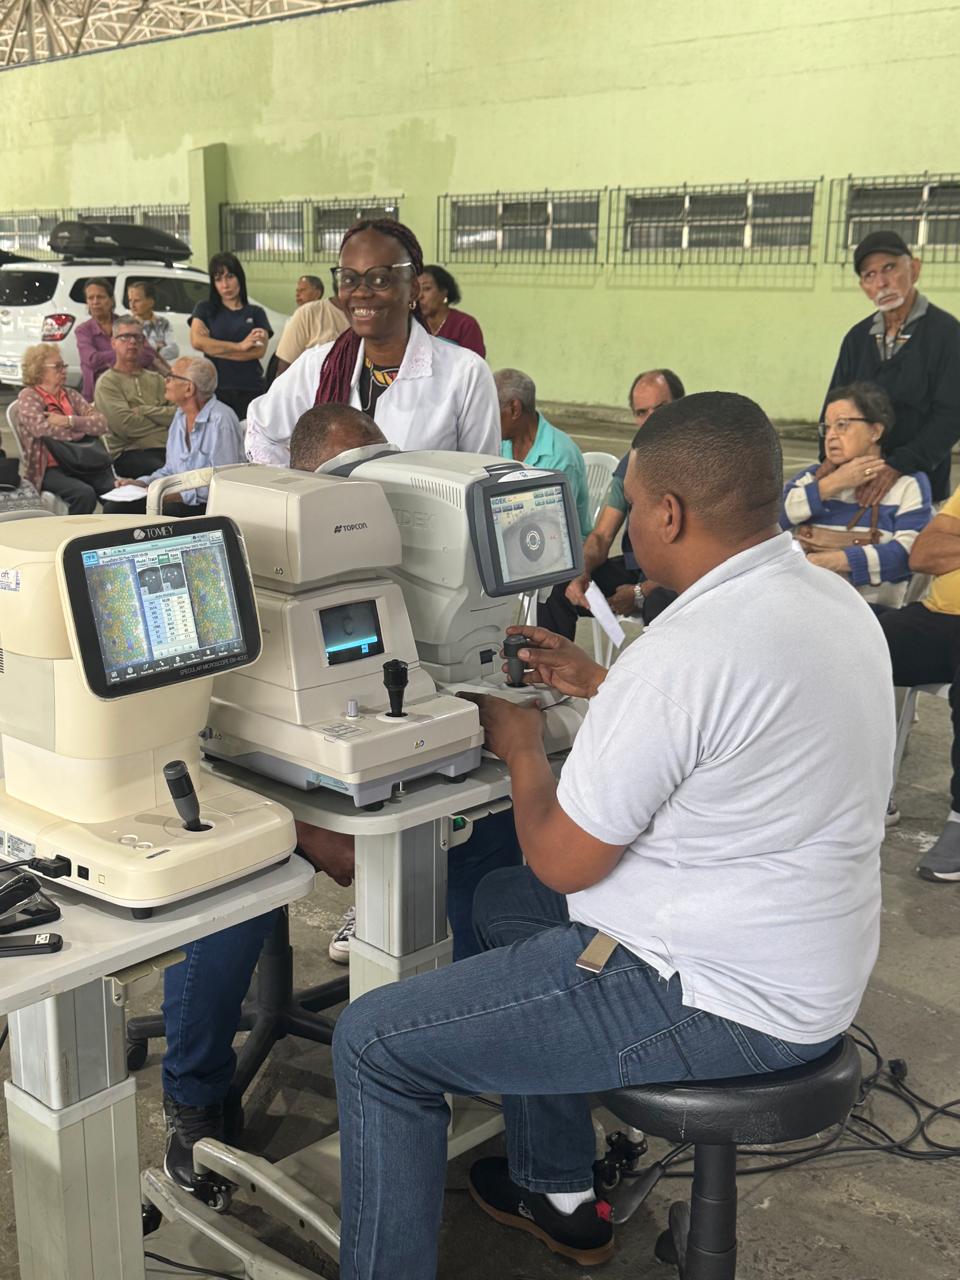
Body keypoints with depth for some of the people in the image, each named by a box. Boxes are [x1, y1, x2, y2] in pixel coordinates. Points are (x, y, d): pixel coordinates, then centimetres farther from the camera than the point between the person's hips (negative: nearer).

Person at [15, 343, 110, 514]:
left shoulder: (70, 394, 17)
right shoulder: (28, 397, 3)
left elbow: (101, 423, 3)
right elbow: (43, 429, -16)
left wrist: (69, 421, -13)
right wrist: (84, 427, -2)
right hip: (50, 469, -4)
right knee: (84, 494, -32)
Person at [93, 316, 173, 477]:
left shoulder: (155, 379, 24)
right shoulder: (107, 383, 8)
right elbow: (125, 424, -8)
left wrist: (144, 411, -3)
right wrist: (162, 419, 4)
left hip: (166, 447, 5)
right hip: (130, 452, -5)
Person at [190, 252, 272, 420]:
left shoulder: (256, 313, 12)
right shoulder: (204, 309, 12)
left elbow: (260, 351, -3)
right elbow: (196, 341, -6)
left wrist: (213, 348, -5)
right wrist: (240, 346, -7)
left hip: (250, 391, 0)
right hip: (214, 389, 0)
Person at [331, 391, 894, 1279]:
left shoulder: (687, 652, -28)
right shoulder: (831, 599, 2)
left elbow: (561, 862, -18)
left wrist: (522, 747, 0)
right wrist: (602, 688, 17)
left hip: (722, 999, -10)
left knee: (374, 1043, -4)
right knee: (503, 901, 28)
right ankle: (558, 1196, 39)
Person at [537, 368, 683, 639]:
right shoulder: (631, 462, 10)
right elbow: (601, 535, 9)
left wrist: (641, 593, -22)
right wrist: (582, 574, -14)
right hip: (633, 568, 6)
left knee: (660, 602, -39)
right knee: (555, 586, -12)